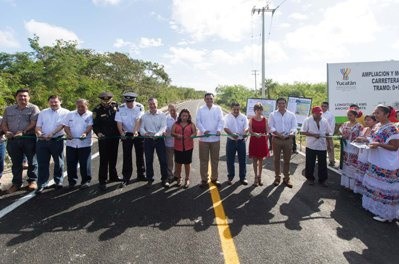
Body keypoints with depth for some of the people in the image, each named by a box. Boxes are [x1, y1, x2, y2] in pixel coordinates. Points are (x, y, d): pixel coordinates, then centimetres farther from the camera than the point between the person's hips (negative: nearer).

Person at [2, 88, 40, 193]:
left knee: (32, 161, 3)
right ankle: (16, 183, 21)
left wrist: (23, 132, -20)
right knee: (16, 162, 11)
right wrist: (6, 131, -4)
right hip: (13, 139, 4)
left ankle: (32, 181, 14)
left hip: (29, 138, -4)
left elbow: (34, 123, -11)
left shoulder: (33, 108, 0)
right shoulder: (8, 109, 16)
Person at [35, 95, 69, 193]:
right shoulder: (43, 112, 13)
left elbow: (62, 125, -13)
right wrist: (39, 133, -12)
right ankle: (41, 184, 12)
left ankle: (58, 181, 22)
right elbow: (38, 126, 9)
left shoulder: (65, 112, 0)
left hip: (57, 140, -3)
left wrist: (52, 134, -24)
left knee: (58, 162, 8)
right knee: (42, 163, 5)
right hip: (42, 141, 3)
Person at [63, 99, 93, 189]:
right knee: (71, 163, 8)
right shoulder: (70, 114, 11)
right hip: (71, 143, 3)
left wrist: (85, 133, -29)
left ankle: (86, 181, 13)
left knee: (85, 164, 0)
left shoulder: (90, 115, 1)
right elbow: (66, 126, 7)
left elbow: (90, 126, -10)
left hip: (85, 143, -3)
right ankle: (72, 181, 22)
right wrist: (68, 133, -13)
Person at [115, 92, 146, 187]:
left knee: (140, 155, 8)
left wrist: (135, 131, -37)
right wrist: (121, 133, -27)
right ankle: (126, 178, 7)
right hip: (127, 134, 1)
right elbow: (119, 122, -10)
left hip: (138, 134, 0)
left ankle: (141, 175, 23)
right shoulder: (121, 108, -7)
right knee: (126, 156, 1)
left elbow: (138, 120, -23)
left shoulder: (140, 107, -11)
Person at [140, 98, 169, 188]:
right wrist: (145, 133, -21)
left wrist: (157, 134, -28)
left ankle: (164, 179, 12)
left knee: (163, 160, 0)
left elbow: (163, 127, -10)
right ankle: (150, 179, 22)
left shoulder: (162, 115, 0)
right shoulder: (144, 116, 6)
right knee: (148, 160, 8)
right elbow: (141, 127, 2)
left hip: (159, 139, -2)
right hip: (148, 140, 2)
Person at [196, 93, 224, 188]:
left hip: (215, 138, 1)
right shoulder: (200, 109, 4)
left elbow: (221, 120, -1)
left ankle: (214, 178, 24)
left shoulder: (218, 108, 6)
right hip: (203, 138, -1)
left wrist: (219, 130, -20)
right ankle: (204, 179, 16)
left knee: (215, 159, 10)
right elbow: (198, 121, -3)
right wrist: (204, 130, -19)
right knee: (203, 160, 5)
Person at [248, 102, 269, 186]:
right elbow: (250, 131, -7)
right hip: (254, 141, -1)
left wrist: (266, 134, -21)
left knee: (261, 159, 9)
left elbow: (267, 130, 0)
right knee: (255, 159, 4)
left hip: (262, 141, 1)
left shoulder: (265, 119, 3)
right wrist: (255, 134, -27)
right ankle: (256, 177, 15)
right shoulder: (252, 120, -1)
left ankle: (259, 176, 22)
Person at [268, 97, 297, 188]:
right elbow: (271, 127, -6)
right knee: (276, 159, 7)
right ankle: (277, 177, 20)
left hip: (288, 140, 1)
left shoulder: (291, 115, 5)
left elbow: (294, 127, -2)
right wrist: (278, 134, -22)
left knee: (287, 160, 7)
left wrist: (292, 133, -24)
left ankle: (286, 178, 19)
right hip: (276, 139, -1)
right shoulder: (273, 114, 2)